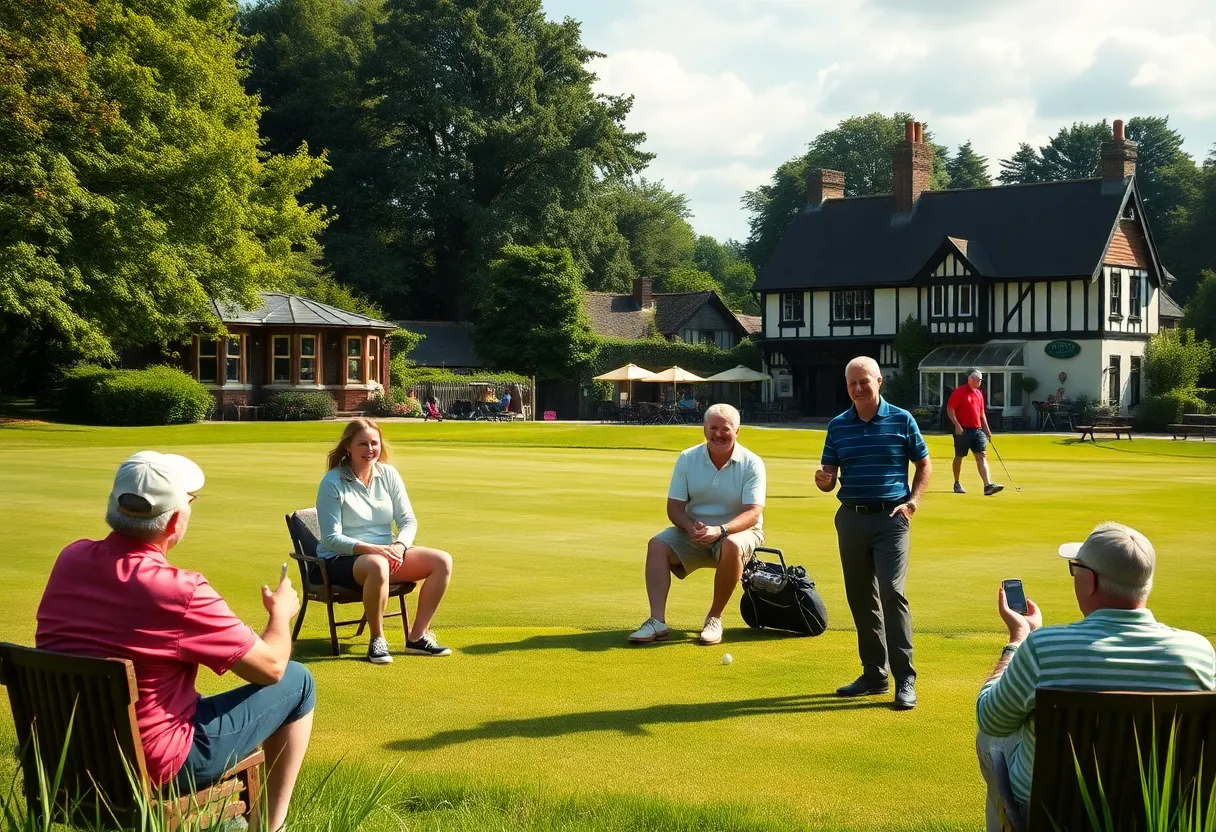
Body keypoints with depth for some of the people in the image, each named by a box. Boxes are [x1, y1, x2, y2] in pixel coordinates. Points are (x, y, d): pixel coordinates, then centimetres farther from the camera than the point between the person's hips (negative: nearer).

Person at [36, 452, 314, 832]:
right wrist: (280, 611, 8)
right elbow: (271, 667, -13)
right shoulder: (181, 591, -25)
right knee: (297, 681, 7)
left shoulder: (70, 559, -6)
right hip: (151, 771, -7)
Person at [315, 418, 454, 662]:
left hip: (385, 553, 6)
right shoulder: (332, 482, -10)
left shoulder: (388, 474, 5)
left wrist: (399, 546, -18)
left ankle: (417, 637, -8)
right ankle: (377, 641, -23)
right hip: (342, 560, -6)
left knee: (442, 561, -15)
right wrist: (370, 548, -28)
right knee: (377, 565, -41)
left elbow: (409, 521, 5)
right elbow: (331, 538, -14)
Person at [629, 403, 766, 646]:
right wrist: (690, 527, -25)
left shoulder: (751, 464, -10)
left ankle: (715, 618, -21)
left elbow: (753, 513, -19)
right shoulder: (687, 459, -1)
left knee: (732, 546, -37)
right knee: (657, 544, -22)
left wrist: (719, 530, -36)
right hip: (693, 532, 3)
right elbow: (674, 507, -3)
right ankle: (657, 621, -28)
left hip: (739, 530, -3)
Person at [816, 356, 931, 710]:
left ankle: (905, 679, -10)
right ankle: (874, 674, 18)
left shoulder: (901, 420, 0)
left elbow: (923, 465, 7)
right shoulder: (838, 426, 8)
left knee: (892, 593, -14)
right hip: (851, 518, 4)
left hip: (890, 518, -4)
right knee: (861, 599, 7)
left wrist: (912, 501, -6)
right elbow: (828, 478, 9)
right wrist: (822, 479, -15)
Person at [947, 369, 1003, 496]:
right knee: (959, 457, 6)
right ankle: (957, 484, 22)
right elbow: (950, 409, -10)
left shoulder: (979, 394, 14)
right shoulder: (959, 391, -7)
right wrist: (957, 425, -19)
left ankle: (987, 485, -16)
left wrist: (987, 429, 17)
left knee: (982, 457, -6)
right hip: (962, 430, -6)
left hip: (977, 430, 6)